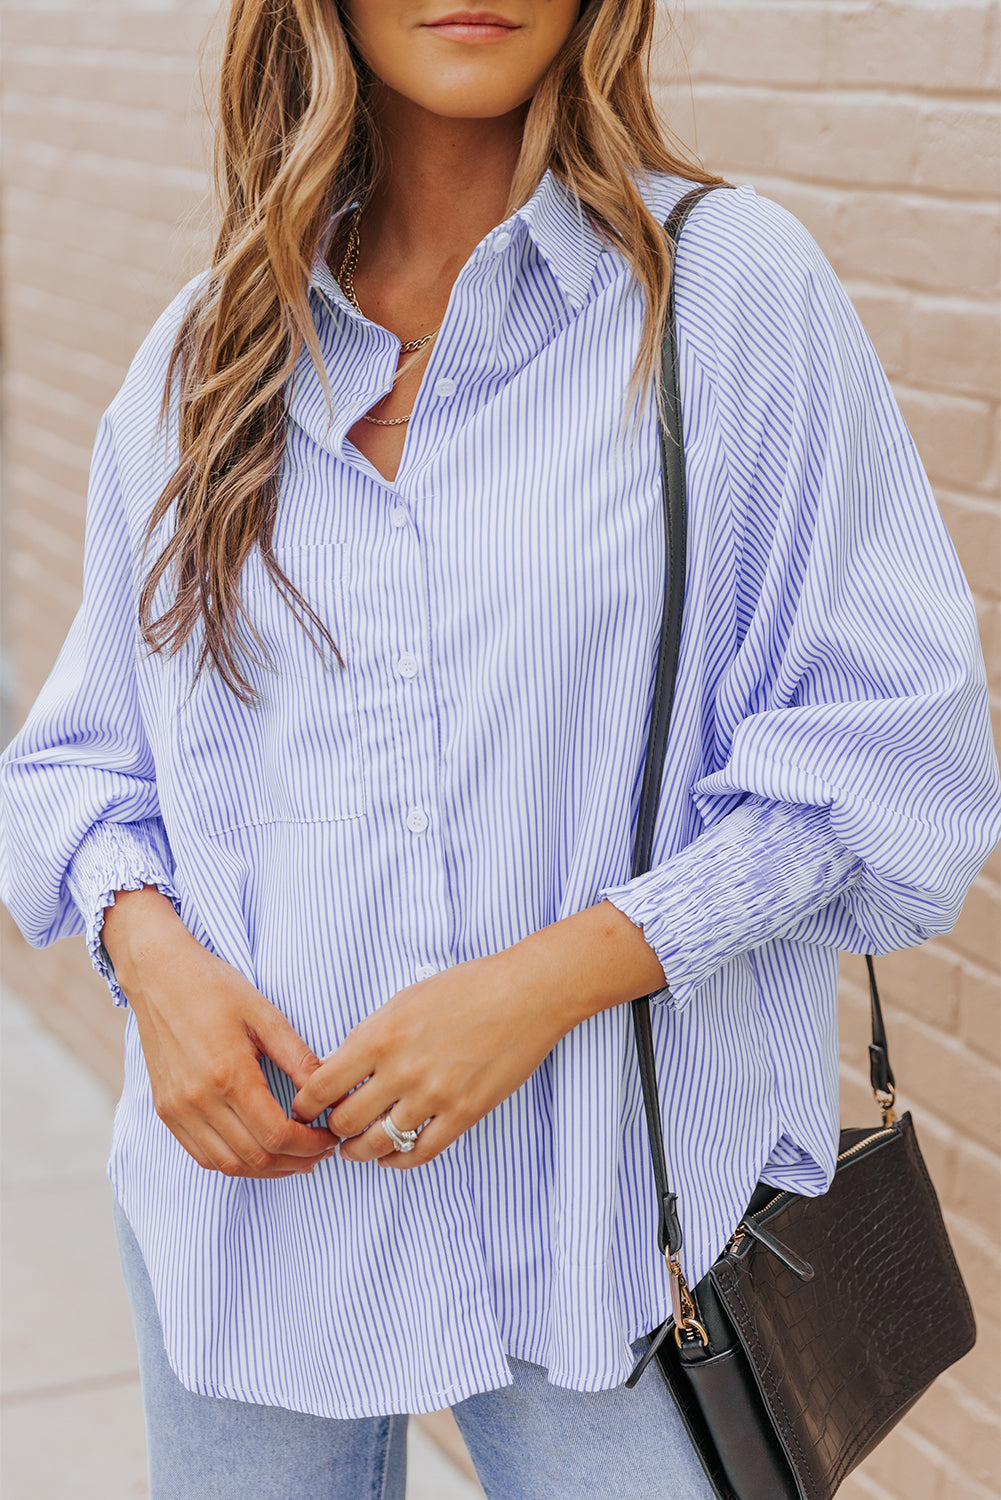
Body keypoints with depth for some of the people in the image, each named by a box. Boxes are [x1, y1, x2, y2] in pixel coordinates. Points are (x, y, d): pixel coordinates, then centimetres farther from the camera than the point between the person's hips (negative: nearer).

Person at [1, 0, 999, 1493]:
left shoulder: (733, 286, -6)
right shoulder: (205, 353, 6)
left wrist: (557, 976, -17)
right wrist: (149, 943, -8)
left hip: (611, 1212, -3)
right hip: (250, 1190, 3)